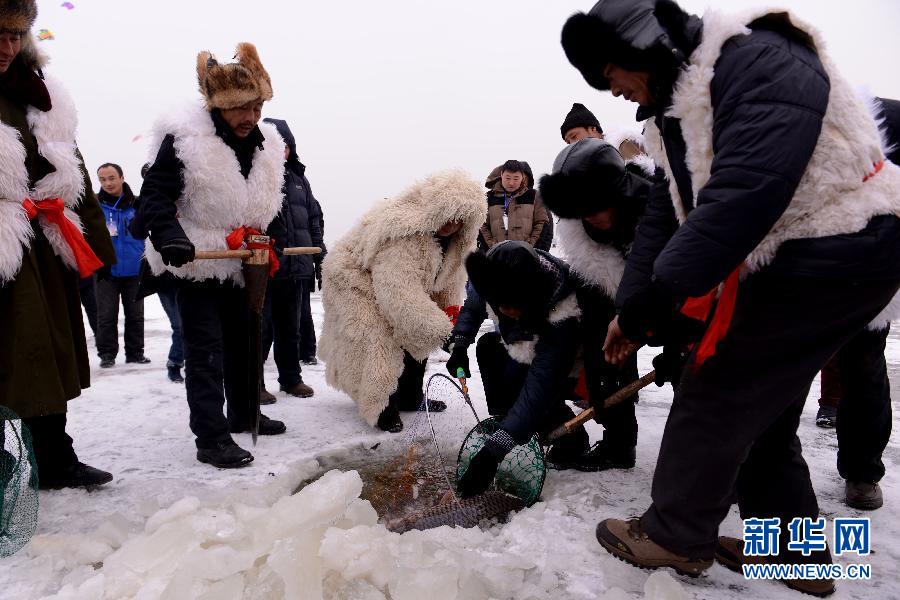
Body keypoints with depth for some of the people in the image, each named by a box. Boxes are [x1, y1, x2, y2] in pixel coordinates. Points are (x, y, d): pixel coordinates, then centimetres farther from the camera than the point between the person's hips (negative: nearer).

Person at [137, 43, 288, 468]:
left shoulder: (266, 147, 5)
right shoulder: (184, 140, -16)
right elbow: (154, 195, -17)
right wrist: (169, 236, -34)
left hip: (240, 265, 7)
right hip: (196, 263, -7)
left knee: (244, 342, 17)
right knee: (206, 352, -6)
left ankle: (244, 413, 35)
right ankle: (211, 439, 0)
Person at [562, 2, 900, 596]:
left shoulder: (758, 62, -20)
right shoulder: (677, 113, 11)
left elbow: (747, 189, -33)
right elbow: (665, 217, 7)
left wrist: (656, 298, -33)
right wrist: (630, 308, -3)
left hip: (833, 253, -10)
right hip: (785, 264, 10)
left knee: (718, 391, -6)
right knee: (762, 408, 14)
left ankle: (674, 537, 11)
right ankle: (796, 550, 27)